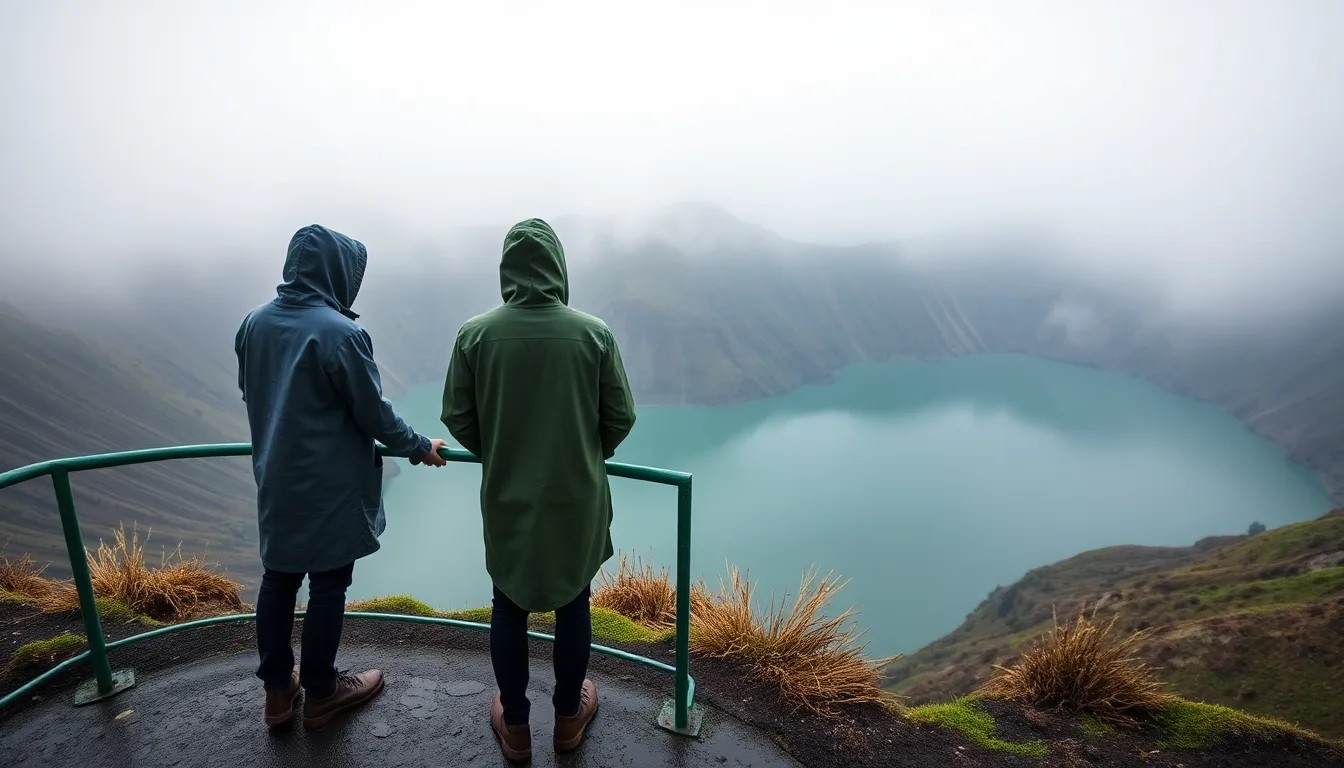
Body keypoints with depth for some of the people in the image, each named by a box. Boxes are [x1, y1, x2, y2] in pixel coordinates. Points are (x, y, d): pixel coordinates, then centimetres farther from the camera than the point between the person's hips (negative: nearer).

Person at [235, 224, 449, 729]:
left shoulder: (254, 322, 0)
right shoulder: (340, 332, -22)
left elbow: (250, 394, 12)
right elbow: (374, 414, -16)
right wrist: (419, 448, -1)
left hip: (275, 482, 7)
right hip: (330, 486, -7)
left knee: (278, 578, 18)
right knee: (328, 586, 8)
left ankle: (277, 690, 32)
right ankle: (319, 694, 25)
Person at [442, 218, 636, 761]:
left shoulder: (475, 334, -11)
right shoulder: (593, 333, -12)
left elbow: (457, 418, -3)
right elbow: (620, 418, -6)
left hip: (506, 499, 1)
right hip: (577, 498, 0)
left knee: (509, 607, 18)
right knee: (572, 604, 17)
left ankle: (515, 726, 34)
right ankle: (569, 717, 36)